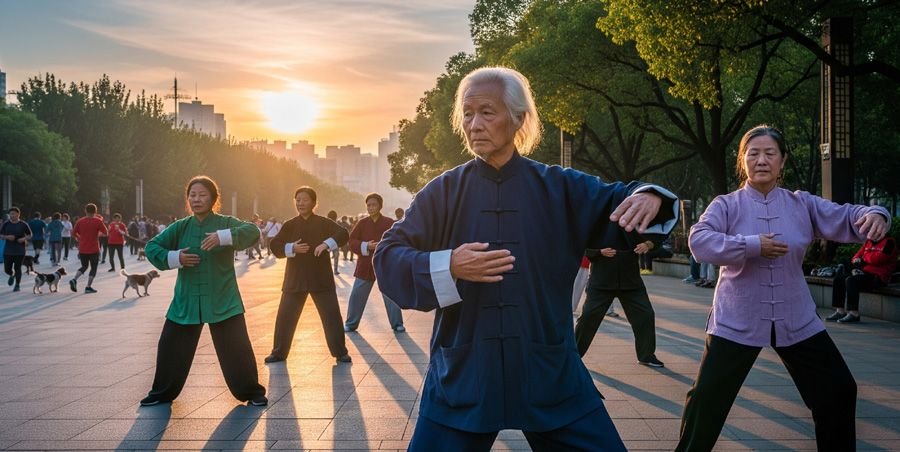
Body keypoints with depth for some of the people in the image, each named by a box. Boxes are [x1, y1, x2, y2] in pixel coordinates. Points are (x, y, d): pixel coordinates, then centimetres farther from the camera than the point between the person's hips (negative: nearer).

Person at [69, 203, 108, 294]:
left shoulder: (80, 221, 0)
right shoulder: (98, 221, -9)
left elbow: (73, 233, 2)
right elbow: (105, 232, -7)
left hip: (82, 249, 4)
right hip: (94, 249, -3)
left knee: (84, 266, 20)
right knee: (93, 268, 9)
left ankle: (74, 280, -2)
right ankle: (88, 287, 4)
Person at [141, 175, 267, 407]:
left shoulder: (225, 223, -5)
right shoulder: (180, 227, 3)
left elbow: (252, 231, -21)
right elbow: (151, 247, 4)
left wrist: (224, 237, -35)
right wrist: (174, 258, -13)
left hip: (222, 299, -3)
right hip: (186, 300, 3)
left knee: (237, 348, -4)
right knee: (170, 346, 10)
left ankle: (252, 392, 13)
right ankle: (162, 392, 32)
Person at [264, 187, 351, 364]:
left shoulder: (323, 222, 0)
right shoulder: (289, 225, 5)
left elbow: (343, 234, -13)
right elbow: (274, 246, -1)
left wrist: (326, 244, -29)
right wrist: (292, 248, -18)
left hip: (320, 278, -2)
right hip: (295, 278, 2)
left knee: (332, 315, -1)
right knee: (285, 316, 5)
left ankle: (340, 352, 10)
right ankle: (279, 352, 20)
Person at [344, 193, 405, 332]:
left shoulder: (389, 223, -2)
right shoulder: (362, 223, 2)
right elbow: (351, 241, -1)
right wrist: (366, 246, -17)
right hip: (365, 265, 2)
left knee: (391, 295, 3)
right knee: (356, 295, 6)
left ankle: (397, 324, 16)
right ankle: (351, 324, 19)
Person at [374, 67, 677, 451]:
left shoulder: (560, 187, 3)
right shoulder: (443, 192, 0)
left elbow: (619, 204, 3)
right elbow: (387, 257, -3)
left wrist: (648, 197, -22)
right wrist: (447, 267, -22)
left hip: (550, 373, 1)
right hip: (462, 375, 0)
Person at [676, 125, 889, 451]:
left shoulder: (802, 204, 4)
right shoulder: (726, 205, -6)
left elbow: (847, 219, -3)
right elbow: (699, 242, -21)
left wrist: (874, 214, -26)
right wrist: (753, 246, -26)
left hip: (796, 321, 4)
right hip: (737, 321, -3)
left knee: (838, 392, 12)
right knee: (707, 397, -1)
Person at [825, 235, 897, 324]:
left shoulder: (888, 242, -9)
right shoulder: (868, 242, 17)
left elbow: (877, 259, -21)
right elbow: (858, 255, 21)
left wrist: (864, 258, -1)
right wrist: (856, 260, -4)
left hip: (878, 277, -9)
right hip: (865, 273, 9)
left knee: (851, 280, -31)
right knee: (838, 279, -2)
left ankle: (854, 314, -27)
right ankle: (840, 311, -4)